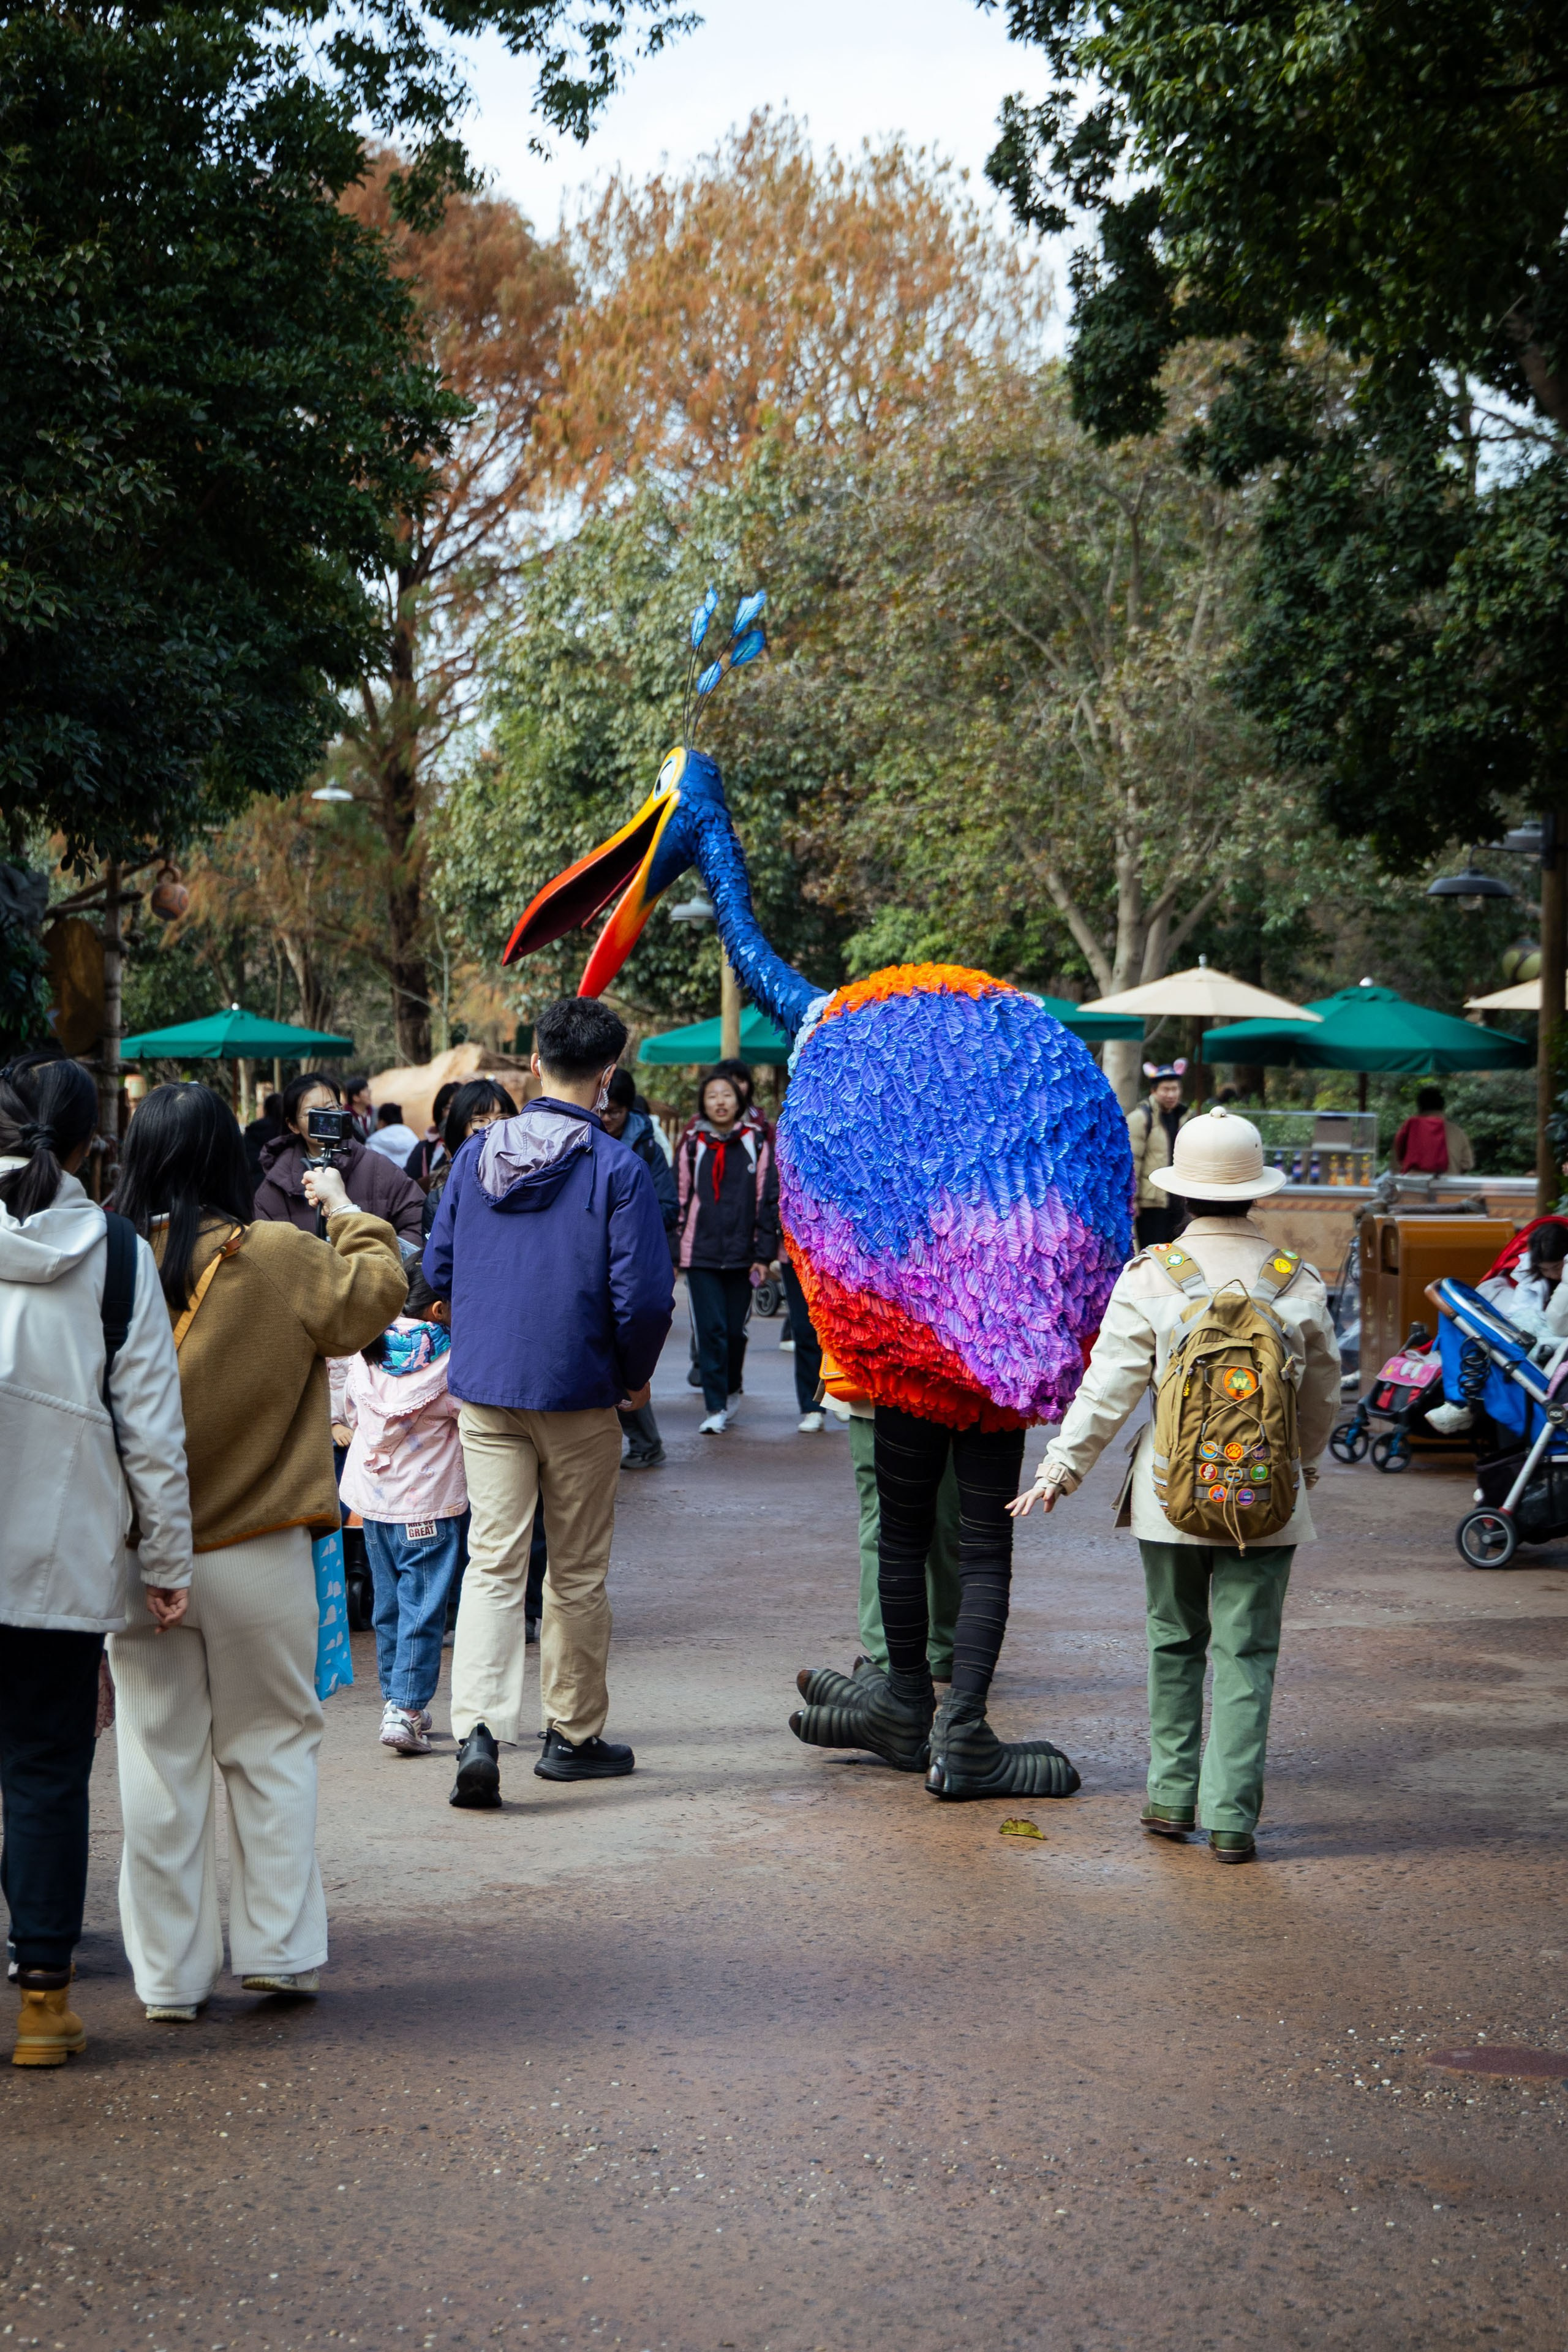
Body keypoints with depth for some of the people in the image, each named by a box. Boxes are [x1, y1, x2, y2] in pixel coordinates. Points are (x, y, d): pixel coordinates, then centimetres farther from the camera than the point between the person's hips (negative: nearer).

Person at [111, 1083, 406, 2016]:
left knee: (160, 1761, 8)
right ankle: (280, 1948, 14)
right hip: (257, 1555, -1)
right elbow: (377, 1295, 2)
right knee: (273, 1746, 13)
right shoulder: (279, 1258, -12)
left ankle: (169, 1973, 14)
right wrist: (346, 1210, 16)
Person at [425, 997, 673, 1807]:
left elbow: (437, 1269, 8)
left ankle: (478, 1730, -15)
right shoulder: (616, 1168, -11)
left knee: (493, 1564, 2)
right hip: (577, 1392, -3)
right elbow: (644, 1296, -14)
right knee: (576, 1573, 10)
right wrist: (636, 1376, 4)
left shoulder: (476, 1155, 2)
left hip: (484, 1388, 3)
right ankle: (574, 1735, 21)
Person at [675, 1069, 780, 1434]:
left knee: (736, 1330, 8)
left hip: (742, 1253, 0)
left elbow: (768, 1198, 4)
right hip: (700, 1253, 0)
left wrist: (764, 1253, 0)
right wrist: (674, 1251, 2)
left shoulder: (756, 1142, 3)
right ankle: (716, 1408, -2)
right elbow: (678, 1198, 7)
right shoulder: (692, 1144, 4)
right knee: (710, 1329, -6)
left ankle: (732, 1388, 32)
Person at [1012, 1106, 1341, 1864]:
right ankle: (1231, 1816, -1)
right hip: (1267, 1496, 0)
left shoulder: (1150, 1277, -7)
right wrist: (1305, 1461, 28)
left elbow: (1108, 1389, -7)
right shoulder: (1298, 1282, 0)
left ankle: (1172, 1796, 21)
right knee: (1246, 1652, 3)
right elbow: (1323, 1394, 11)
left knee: (1176, 1641, 15)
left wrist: (1061, 1469, 2)